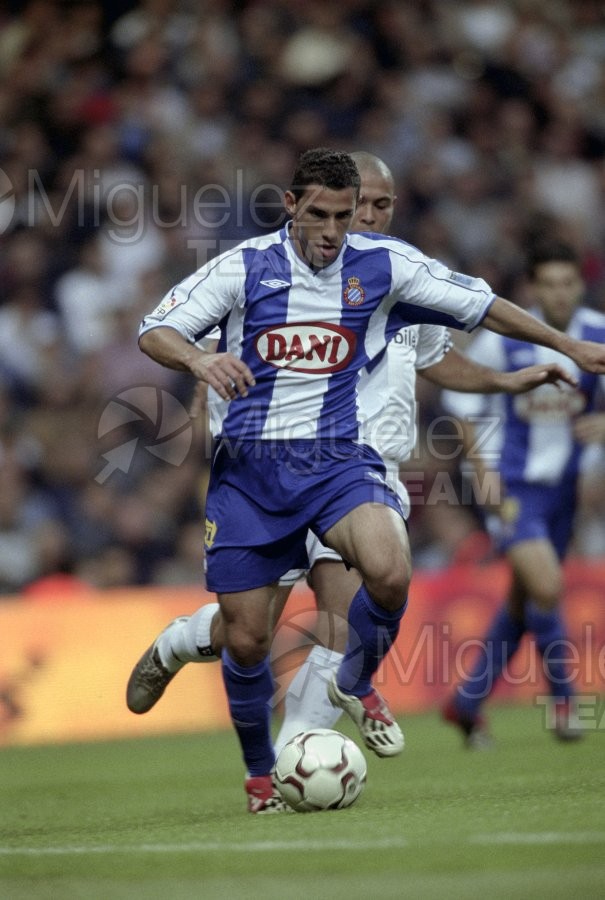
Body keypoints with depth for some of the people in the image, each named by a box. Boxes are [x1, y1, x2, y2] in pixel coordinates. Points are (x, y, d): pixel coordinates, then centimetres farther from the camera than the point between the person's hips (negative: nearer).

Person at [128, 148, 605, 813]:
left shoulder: (382, 265, 1)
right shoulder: (244, 267, -3)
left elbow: (479, 305, 12)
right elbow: (153, 333, -6)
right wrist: (199, 359, -28)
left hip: (338, 459, 0)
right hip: (248, 466, 0)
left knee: (390, 572, -29)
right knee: (245, 641, -2)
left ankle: (356, 684, 2)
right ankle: (259, 772, 26)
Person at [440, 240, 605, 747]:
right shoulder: (505, 339, -12)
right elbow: (463, 401, -2)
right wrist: (486, 475, -9)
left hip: (563, 488, 4)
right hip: (513, 488, -4)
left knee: (523, 602, 11)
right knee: (547, 588, -21)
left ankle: (467, 703, 27)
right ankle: (562, 696, 0)